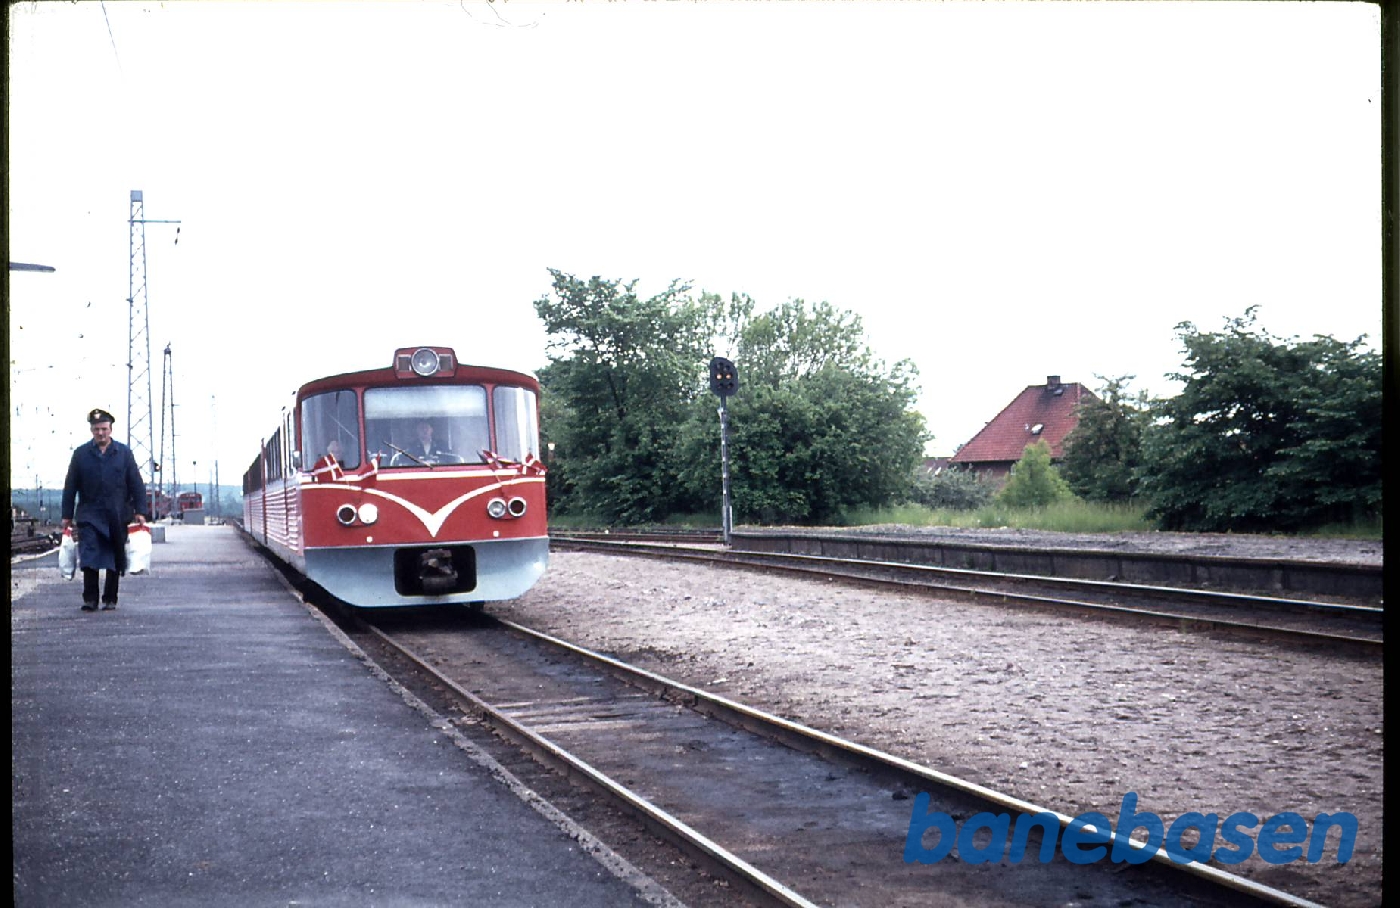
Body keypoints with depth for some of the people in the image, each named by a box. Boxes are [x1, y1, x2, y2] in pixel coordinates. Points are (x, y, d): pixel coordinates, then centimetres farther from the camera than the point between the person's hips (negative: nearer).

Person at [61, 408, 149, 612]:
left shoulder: (124, 453, 5)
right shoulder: (81, 454, 5)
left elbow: (136, 484, 5)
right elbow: (70, 486, 8)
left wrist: (140, 511, -3)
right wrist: (67, 515, 5)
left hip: (118, 516, 1)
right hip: (89, 516, 0)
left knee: (115, 560, 5)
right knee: (89, 558, -11)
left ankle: (110, 599, 15)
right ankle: (90, 599, -7)